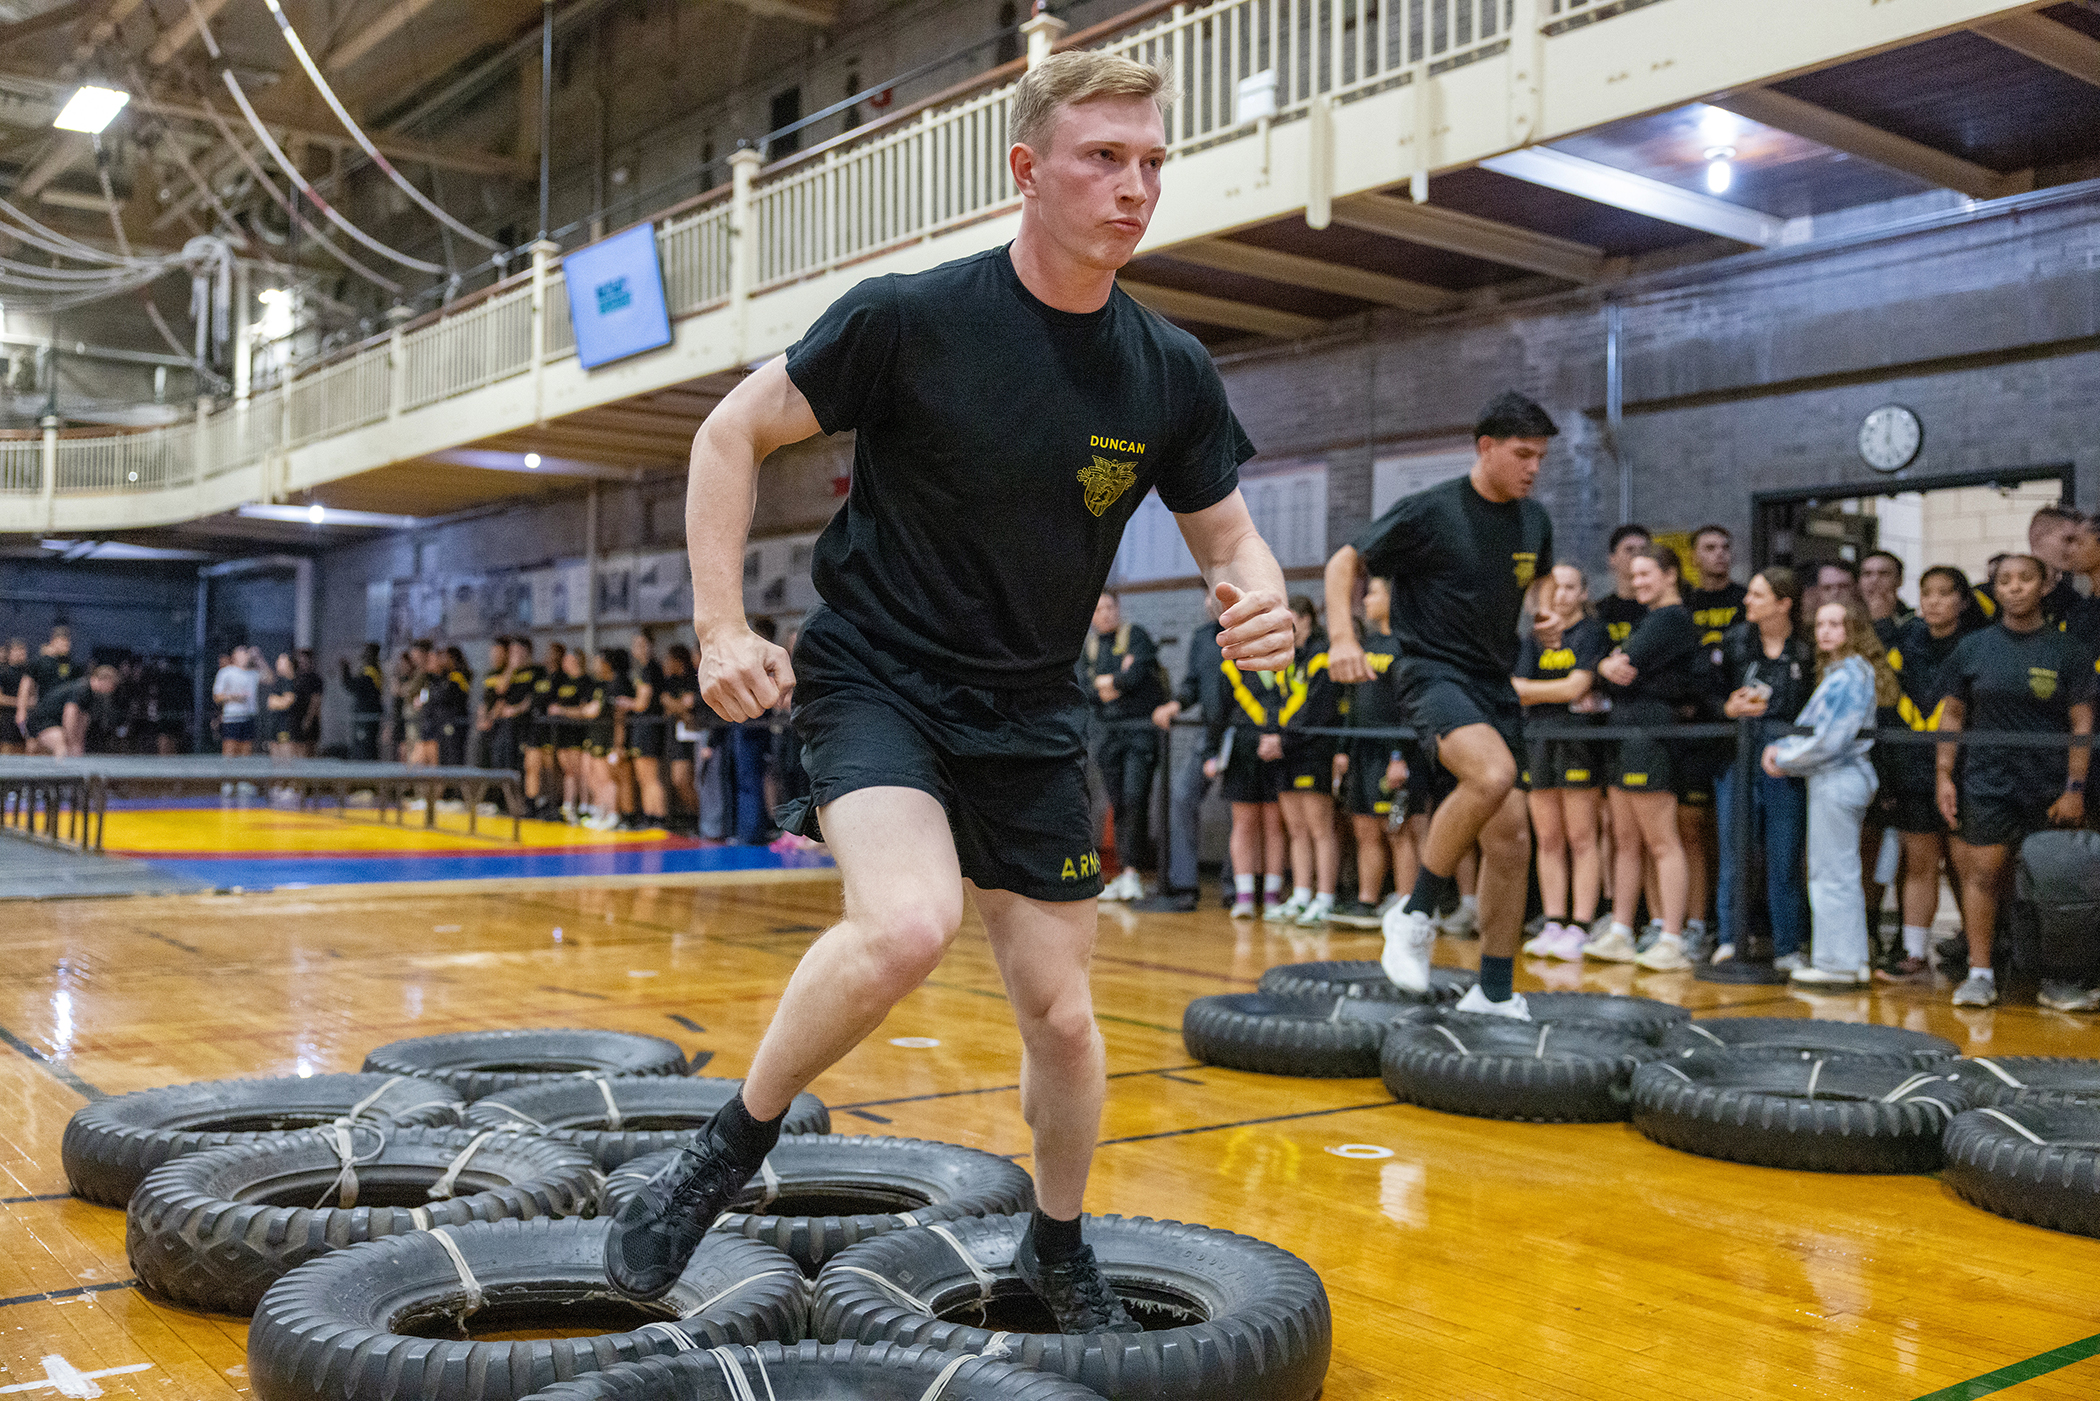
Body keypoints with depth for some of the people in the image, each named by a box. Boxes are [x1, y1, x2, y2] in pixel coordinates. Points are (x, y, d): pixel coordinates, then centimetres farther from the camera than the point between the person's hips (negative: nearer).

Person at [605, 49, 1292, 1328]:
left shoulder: (1171, 373, -3)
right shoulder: (909, 320, -14)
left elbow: (1227, 534, 8)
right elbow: (733, 434, -4)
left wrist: (1259, 597, -16)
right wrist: (722, 624, -12)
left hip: (1032, 713, 4)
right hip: (876, 677, -4)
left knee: (1061, 1014, 6)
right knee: (909, 925, -31)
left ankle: (1060, 1247, 33)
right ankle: (730, 1151, -5)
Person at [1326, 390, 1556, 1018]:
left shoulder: (1534, 520, 8)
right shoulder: (1429, 512, -10)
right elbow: (1344, 562, -5)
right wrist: (1343, 637, -19)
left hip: (1494, 682, 7)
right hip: (1433, 670, -7)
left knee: (1511, 837, 2)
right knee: (1492, 773, -34)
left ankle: (1494, 994, 13)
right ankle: (1415, 912, -16)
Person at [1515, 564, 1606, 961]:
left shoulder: (1592, 632, 1)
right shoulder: (1535, 638, 16)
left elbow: (1577, 686, -10)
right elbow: (1517, 689, 5)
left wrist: (1530, 689, -1)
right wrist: (1564, 695, -7)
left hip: (1577, 739, -5)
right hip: (1537, 740, 5)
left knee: (1581, 839, -5)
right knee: (1548, 840, 5)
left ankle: (1580, 928, -3)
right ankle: (1553, 925, 9)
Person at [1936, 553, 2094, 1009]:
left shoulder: (2067, 651, 2)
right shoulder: (1972, 648, 5)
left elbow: (2082, 722, 1)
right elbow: (1952, 714, 9)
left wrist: (2075, 787, -5)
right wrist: (1944, 775, 2)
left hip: (2051, 789, 0)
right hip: (1988, 783, 0)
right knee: (1983, 874, -2)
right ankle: (1980, 974, 6)